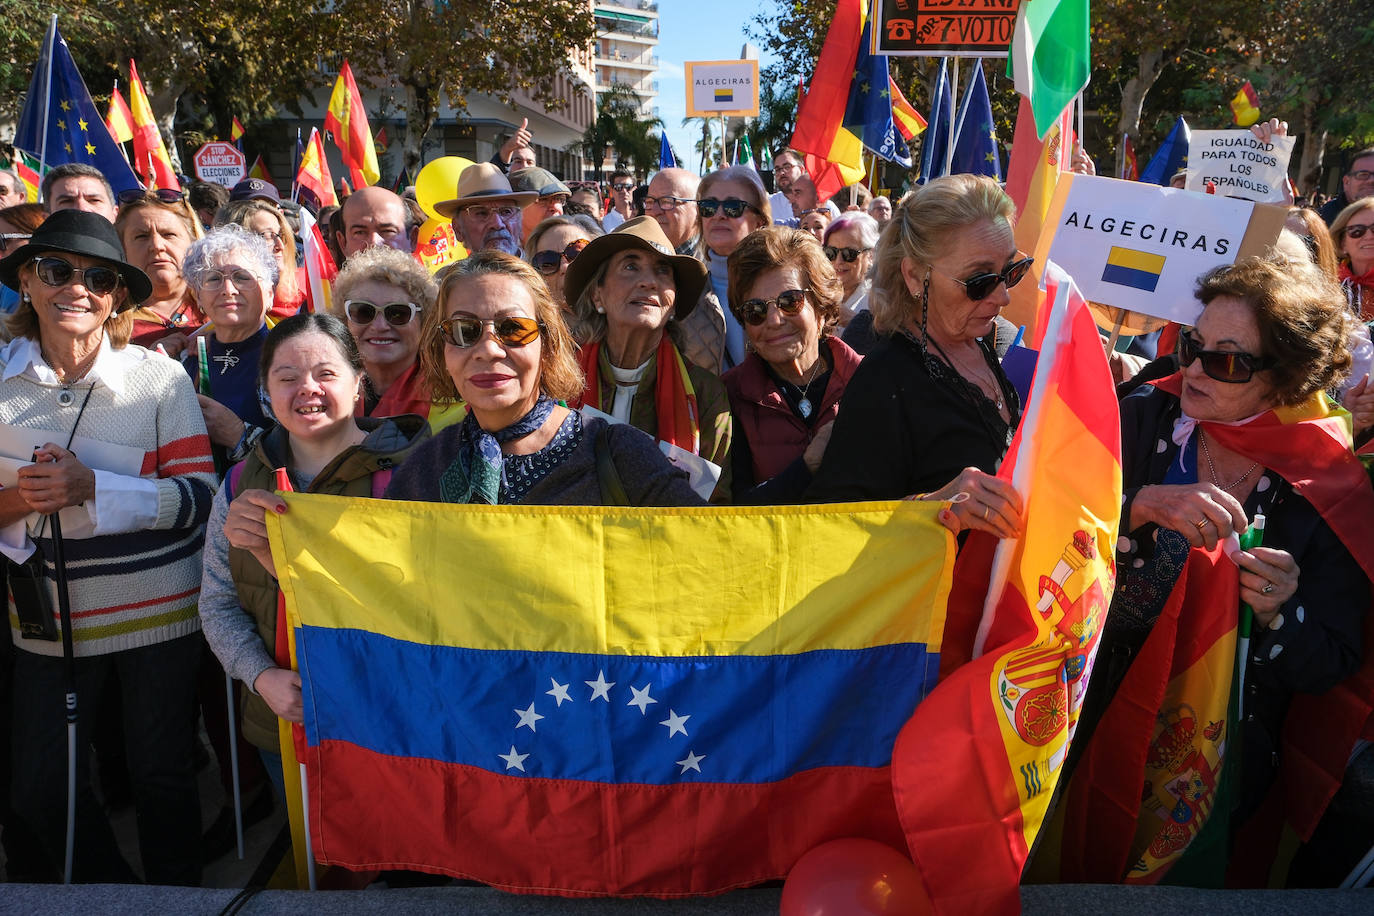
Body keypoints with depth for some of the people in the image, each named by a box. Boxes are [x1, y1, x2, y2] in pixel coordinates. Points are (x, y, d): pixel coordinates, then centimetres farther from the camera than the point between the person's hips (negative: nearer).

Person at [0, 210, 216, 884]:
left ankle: (178, 898, 37)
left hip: (157, 612, -3)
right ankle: (114, 899, 39)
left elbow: (201, 495, -12)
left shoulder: (160, 378, -9)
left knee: (162, 777, 12)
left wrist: (93, 487, -24)